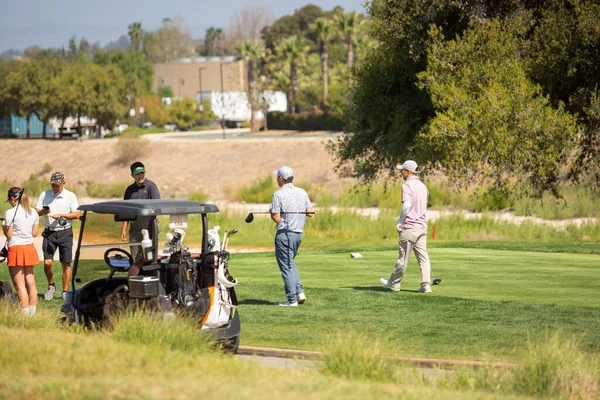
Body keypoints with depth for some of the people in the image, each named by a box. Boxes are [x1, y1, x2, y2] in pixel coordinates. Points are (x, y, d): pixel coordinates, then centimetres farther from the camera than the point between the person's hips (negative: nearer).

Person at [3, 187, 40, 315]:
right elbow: (34, 233, 9)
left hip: (16, 248, -7)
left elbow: (9, 235, -13)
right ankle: (33, 312, 15)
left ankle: (25, 313, -8)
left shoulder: (10, 213, -14)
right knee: (30, 282, 11)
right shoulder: (33, 212, 6)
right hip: (29, 248, 7)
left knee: (20, 285, -5)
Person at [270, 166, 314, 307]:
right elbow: (310, 213, 6)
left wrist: (272, 213, 6)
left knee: (286, 266, 0)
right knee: (290, 263, 22)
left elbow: (276, 218, -16)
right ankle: (299, 291, 9)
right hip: (299, 233, 7)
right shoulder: (302, 193, 5)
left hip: (285, 234, -7)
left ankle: (292, 299, -1)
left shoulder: (278, 194, -13)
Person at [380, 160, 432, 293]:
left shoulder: (407, 185, -12)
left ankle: (394, 282, 15)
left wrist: (399, 221, -14)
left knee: (403, 257, 3)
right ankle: (426, 284, -4)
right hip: (422, 226, 7)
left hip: (409, 227, -7)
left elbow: (406, 205, -23)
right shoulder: (423, 186, 14)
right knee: (423, 256, 3)